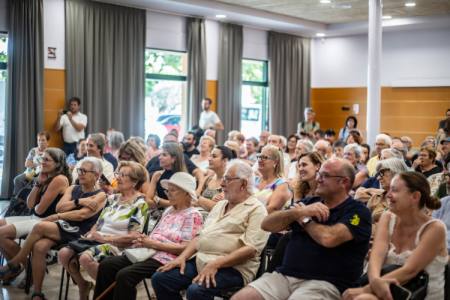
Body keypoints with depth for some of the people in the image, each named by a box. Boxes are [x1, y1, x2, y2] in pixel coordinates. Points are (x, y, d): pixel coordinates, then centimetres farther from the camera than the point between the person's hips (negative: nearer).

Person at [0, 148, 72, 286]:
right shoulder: (47, 178, 13)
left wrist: (36, 206, 6)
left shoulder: (59, 179, -17)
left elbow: (39, 209, -17)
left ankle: (30, 268, -3)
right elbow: (30, 205, 6)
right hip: (35, 218, 10)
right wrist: (39, 182, 1)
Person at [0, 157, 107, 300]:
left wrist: (55, 217, -10)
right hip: (60, 226, 5)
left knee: (39, 227, -27)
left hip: (77, 232, -5)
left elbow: (82, 215, -13)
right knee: (39, 247, -27)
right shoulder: (73, 189, 21)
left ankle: (13, 265, -9)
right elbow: (59, 207, 6)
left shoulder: (100, 195, 1)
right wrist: (78, 201, -7)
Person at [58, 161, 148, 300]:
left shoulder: (139, 204, -6)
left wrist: (105, 239, -16)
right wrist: (91, 234, -2)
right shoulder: (112, 199, 17)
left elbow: (134, 237, -14)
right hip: (97, 241, 7)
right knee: (63, 253, -14)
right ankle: (83, 286, 11)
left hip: (117, 246, -7)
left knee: (86, 258, -34)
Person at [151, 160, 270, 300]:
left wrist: (215, 264, -22)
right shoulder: (220, 205, 23)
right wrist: (182, 257, 4)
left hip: (231, 267, -8)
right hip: (200, 261, 8)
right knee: (159, 279, -8)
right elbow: (200, 235, 21)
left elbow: (250, 249, -16)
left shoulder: (256, 210, -4)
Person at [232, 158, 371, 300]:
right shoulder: (308, 202, 18)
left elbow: (329, 238, -21)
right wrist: (300, 211, -9)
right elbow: (267, 224, 8)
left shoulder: (358, 211, 0)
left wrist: (304, 219, 0)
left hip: (324, 282, -5)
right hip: (285, 275, 5)